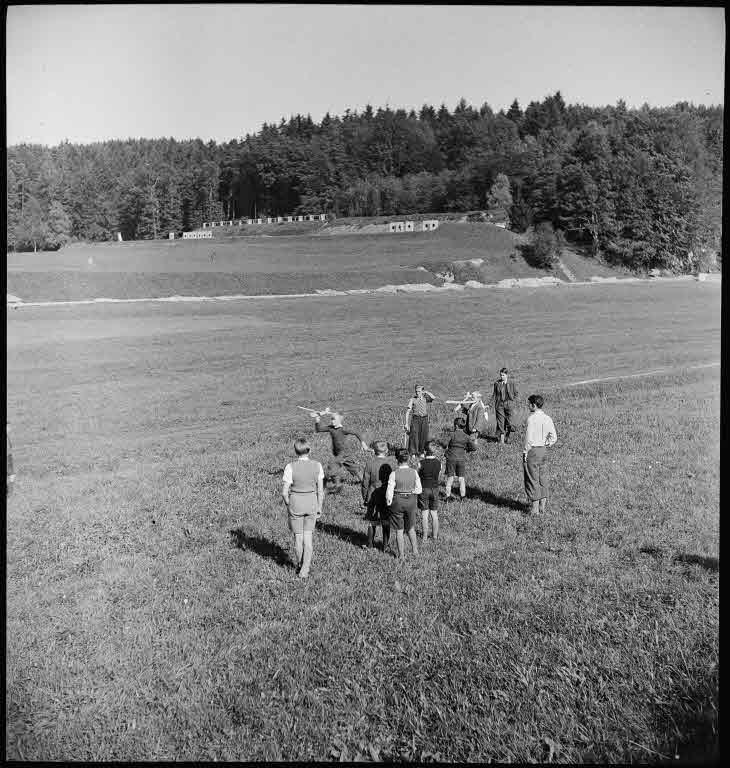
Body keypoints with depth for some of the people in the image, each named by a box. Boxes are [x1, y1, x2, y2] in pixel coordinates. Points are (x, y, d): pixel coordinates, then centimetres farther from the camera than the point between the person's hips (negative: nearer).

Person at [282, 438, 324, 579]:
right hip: (311, 503, 2)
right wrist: (319, 508, 7)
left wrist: (288, 505, 5)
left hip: (295, 503, -2)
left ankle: (300, 565, 31)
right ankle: (305, 569, 8)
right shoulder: (317, 466, -9)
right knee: (308, 537, 12)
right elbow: (320, 490, -3)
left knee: (298, 536, 15)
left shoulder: (290, 467, -17)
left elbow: (284, 492, -13)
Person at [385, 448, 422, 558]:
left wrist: (389, 503, 2)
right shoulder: (414, 472, -9)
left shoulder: (394, 474, -17)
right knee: (410, 528, 24)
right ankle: (415, 549, 25)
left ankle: (401, 554, 18)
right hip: (411, 501, 3)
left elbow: (389, 492, -13)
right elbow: (419, 489, -2)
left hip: (398, 501, -3)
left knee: (399, 530, 12)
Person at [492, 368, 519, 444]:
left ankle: (507, 436, 18)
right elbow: (494, 394, 12)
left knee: (508, 420, 2)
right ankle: (501, 438, 1)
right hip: (499, 404, 1)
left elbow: (515, 394, 9)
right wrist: (493, 401, 1)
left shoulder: (512, 384, 1)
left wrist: (513, 402, -2)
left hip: (508, 404, -1)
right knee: (500, 421, -3)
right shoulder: (497, 383, 5)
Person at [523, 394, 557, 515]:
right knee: (542, 477, 16)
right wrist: (545, 446, 11)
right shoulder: (547, 418, 5)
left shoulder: (531, 418, -16)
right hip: (543, 451, 7)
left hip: (532, 451, -7)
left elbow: (529, 438, -18)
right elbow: (554, 438, 4)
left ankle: (534, 508, 7)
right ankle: (543, 505, 24)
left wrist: (525, 452, -10)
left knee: (532, 479, 2)